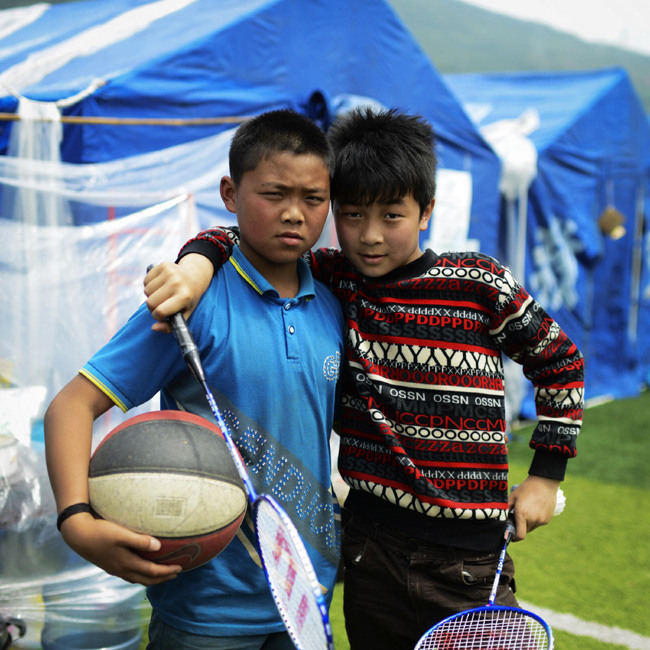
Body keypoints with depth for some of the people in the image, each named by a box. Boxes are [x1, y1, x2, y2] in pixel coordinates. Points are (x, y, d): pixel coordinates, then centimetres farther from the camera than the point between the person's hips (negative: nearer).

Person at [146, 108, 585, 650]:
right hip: (370, 550, 2)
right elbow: (242, 237, 6)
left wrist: (545, 477, 5)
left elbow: (560, 362, 7)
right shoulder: (335, 280, 0)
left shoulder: (479, 284, -5)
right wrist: (198, 261, -18)